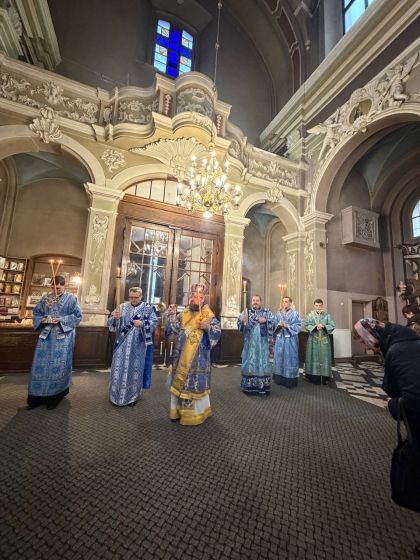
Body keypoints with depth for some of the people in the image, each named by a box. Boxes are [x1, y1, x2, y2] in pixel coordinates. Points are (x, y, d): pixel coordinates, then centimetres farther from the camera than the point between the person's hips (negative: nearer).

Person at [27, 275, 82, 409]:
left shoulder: (71, 299, -2)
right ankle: (39, 396, 21)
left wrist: (61, 320, -17)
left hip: (63, 336, -3)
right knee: (41, 363, 6)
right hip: (46, 335, 4)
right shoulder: (46, 298, 9)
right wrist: (43, 319, -8)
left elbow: (77, 316, -5)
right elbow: (36, 312, 13)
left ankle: (55, 395, 15)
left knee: (59, 365, 0)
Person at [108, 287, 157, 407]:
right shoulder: (123, 306, 4)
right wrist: (115, 317, -20)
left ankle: (133, 396, 26)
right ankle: (118, 395, 28)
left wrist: (142, 324, -23)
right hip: (123, 344, 2)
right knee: (120, 368, 8)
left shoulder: (148, 308, -2)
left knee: (135, 369, 9)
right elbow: (111, 323, 2)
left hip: (138, 345, -2)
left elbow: (154, 323, -6)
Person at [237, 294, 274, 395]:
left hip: (262, 342, 1)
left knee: (263, 361, 7)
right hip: (250, 342, -1)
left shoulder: (267, 312, 5)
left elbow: (273, 322, -1)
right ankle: (249, 385, 17)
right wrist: (243, 320, -34)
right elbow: (240, 322, -11)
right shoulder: (246, 311, 1)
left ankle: (263, 385, 19)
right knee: (249, 361, 5)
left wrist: (266, 320, -20)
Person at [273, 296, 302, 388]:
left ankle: (290, 380, 12)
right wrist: (278, 326, -11)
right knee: (279, 357, 8)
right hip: (280, 339, 4)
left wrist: (287, 326, -17)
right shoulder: (278, 313, 8)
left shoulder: (295, 314, -1)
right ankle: (280, 379, 20)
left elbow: (298, 325, -8)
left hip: (290, 339, -3)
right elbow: (274, 325, 9)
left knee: (290, 358, 1)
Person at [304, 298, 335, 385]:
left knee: (324, 358, 5)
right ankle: (313, 376, 12)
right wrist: (315, 327, -21)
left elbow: (332, 325, -1)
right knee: (314, 357, 4)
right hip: (313, 340, -1)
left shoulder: (327, 315, 4)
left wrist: (324, 326, -18)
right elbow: (306, 325, -6)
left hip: (324, 340, 1)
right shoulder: (310, 315, 2)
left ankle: (325, 377, 14)